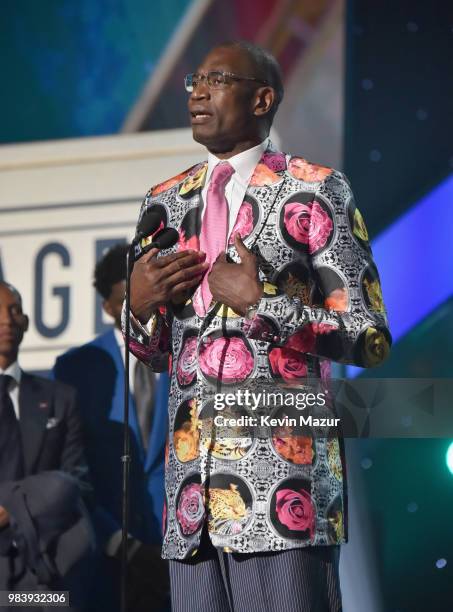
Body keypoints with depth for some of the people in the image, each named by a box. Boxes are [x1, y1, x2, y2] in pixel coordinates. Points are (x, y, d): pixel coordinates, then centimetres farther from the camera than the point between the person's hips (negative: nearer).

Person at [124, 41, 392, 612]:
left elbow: (371, 340, -3)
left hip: (284, 483, -5)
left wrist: (263, 303, -13)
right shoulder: (166, 203, 17)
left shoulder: (314, 191, 1)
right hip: (191, 489, 5)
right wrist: (138, 305, 1)